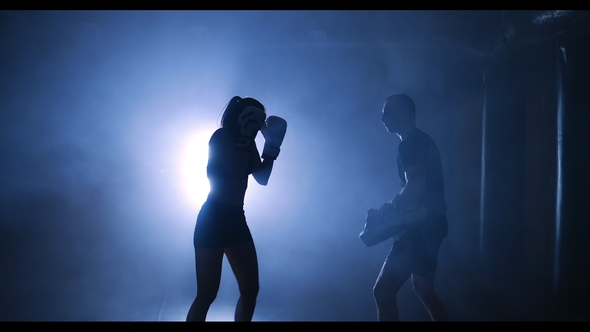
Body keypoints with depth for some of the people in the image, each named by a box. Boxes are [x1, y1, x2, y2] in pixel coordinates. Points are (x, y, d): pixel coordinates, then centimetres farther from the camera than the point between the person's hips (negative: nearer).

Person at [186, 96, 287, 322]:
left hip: (236, 219, 8)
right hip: (213, 219, -8)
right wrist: (245, 135, -14)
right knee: (207, 294, -8)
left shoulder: (247, 141, 13)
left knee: (251, 288, 9)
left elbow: (262, 178, 12)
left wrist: (273, 143, 6)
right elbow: (235, 171, -20)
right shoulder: (221, 136, -8)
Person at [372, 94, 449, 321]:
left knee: (383, 290, -11)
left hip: (421, 227, -11)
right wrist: (394, 209, 17)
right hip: (431, 224, 11)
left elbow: (415, 187, -24)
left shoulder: (409, 145, -14)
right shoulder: (424, 141, 17)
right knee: (423, 288, 23)